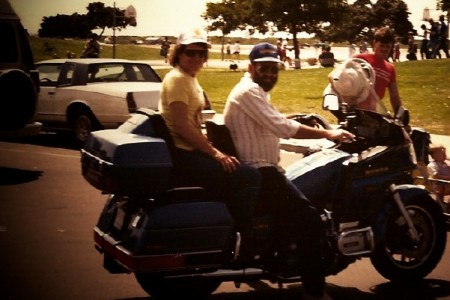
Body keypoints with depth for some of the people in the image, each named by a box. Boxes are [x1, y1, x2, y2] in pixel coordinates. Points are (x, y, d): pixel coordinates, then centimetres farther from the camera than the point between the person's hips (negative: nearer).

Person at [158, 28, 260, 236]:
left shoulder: (190, 79, 19)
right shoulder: (177, 79, -12)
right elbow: (181, 126, -20)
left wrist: (213, 150, 13)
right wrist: (214, 152, -17)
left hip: (191, 152, 11)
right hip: (182, 158, -11)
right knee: (249, 177, -15)